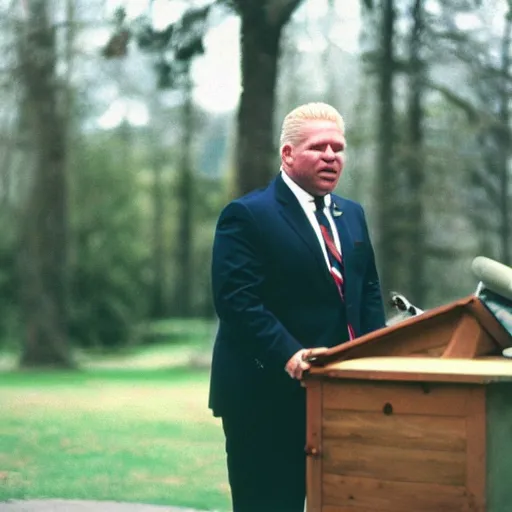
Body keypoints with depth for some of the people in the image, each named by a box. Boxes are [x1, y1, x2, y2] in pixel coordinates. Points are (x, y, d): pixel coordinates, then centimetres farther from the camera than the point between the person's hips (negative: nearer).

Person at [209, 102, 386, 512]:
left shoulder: (351, 214, 16)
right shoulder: (247, 216, -8)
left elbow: (369, 291, 19)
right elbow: (237, 301, -17)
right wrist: (288, 354, -28)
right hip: (268, 395, -7)